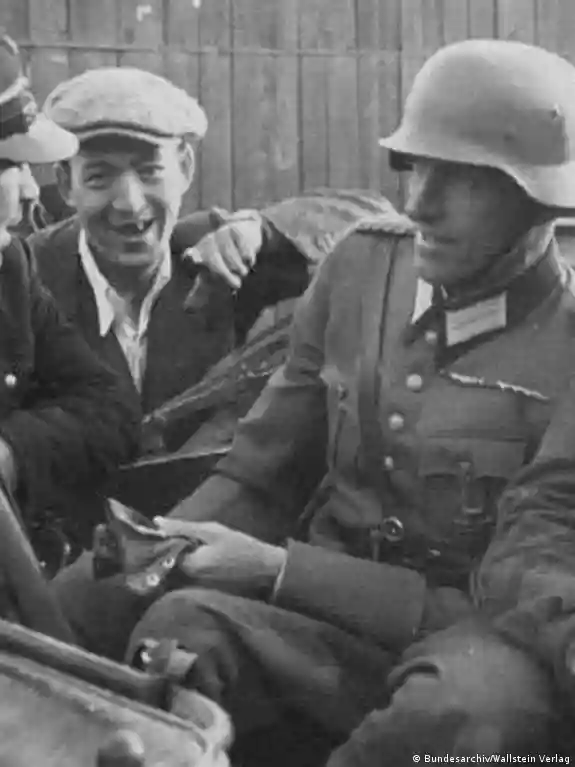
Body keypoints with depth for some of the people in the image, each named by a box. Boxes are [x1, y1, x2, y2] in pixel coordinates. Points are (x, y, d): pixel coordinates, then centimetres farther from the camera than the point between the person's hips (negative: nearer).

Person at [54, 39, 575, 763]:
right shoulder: (359, 268, 4)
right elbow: (256, 473, 11)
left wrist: (281, 568, -17)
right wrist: (170, 540, -11)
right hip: (319, 617, 3)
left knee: (465, 703, -39)